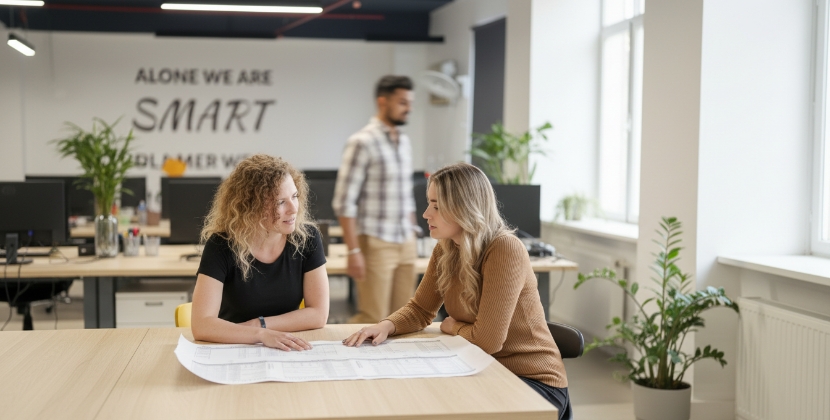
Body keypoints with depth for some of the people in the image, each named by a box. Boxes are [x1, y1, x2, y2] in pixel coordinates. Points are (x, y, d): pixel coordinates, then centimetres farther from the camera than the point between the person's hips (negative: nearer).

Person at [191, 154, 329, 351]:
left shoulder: (307, 237, -8)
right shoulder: (221, 245, -15)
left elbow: (319, 313, -7)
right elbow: (201, 324, -22)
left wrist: (258, 325, -12)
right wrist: (261, 335, -32)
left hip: (287, 353, 3)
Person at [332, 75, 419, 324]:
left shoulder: (405, 142, 12)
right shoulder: (363, 142, -11)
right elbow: (345, 202, -14)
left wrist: (412, 237, 16)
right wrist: (353, 251, -18)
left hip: (406, 244, 7)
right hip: (376, 244, -7)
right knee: (374, 320, -3)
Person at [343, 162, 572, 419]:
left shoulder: (505, 251, -25)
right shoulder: (445, 250, -1)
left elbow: (487, 340, -25)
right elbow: (420, 310, 9)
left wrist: (451, 326, -4)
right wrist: (387, 325, -12)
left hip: (533, 380, -7)